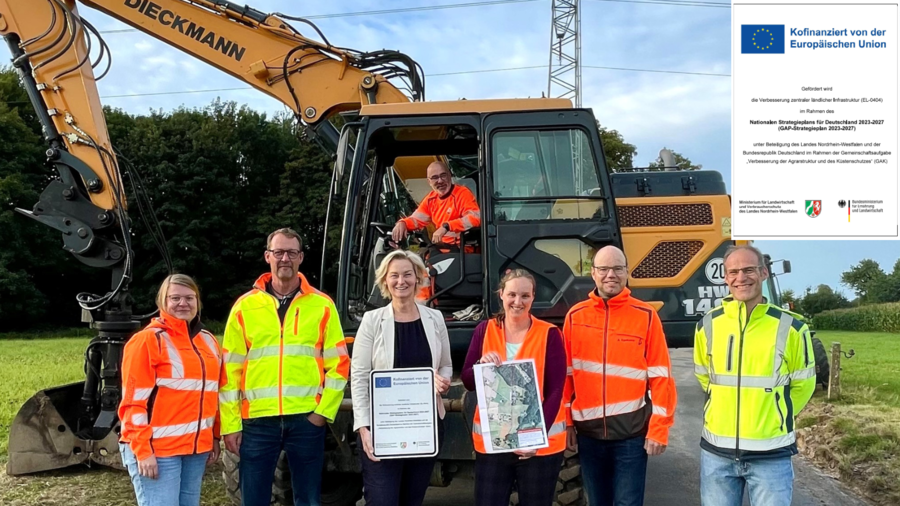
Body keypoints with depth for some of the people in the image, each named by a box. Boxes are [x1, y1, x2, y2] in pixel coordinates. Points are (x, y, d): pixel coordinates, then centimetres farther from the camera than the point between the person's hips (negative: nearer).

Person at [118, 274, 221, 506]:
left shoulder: (208, 342, 13)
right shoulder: (147, 340, -7)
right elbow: (134, 402, -11)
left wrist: (214, 437, 16)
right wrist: (143, 450, -15)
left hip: (197, 449, 7)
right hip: (157, 450, -7)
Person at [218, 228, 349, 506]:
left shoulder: (322, 306, 4)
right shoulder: (245, 306, 4)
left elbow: (339, 363, 3)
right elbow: (230, 370, 4)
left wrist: (324, 411, -6)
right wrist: (230, 424, -1)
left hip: (307, 419, 0)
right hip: (257, 421, 0)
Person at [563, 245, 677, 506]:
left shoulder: (645, 316, -3)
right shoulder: (575, 316, 3)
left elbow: (660, 376, -4)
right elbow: (565, 374, 6)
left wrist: (659, 428, -8)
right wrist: (565, 422, 3)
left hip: (632, 431, -2)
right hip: (588, 431, 3)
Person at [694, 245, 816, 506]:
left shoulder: (790, 327, -5)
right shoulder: (708, 325, 0)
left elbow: (803, 384, 6)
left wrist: (775, 417, 8)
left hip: (771, 453, -2)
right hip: (716, 451, 2)